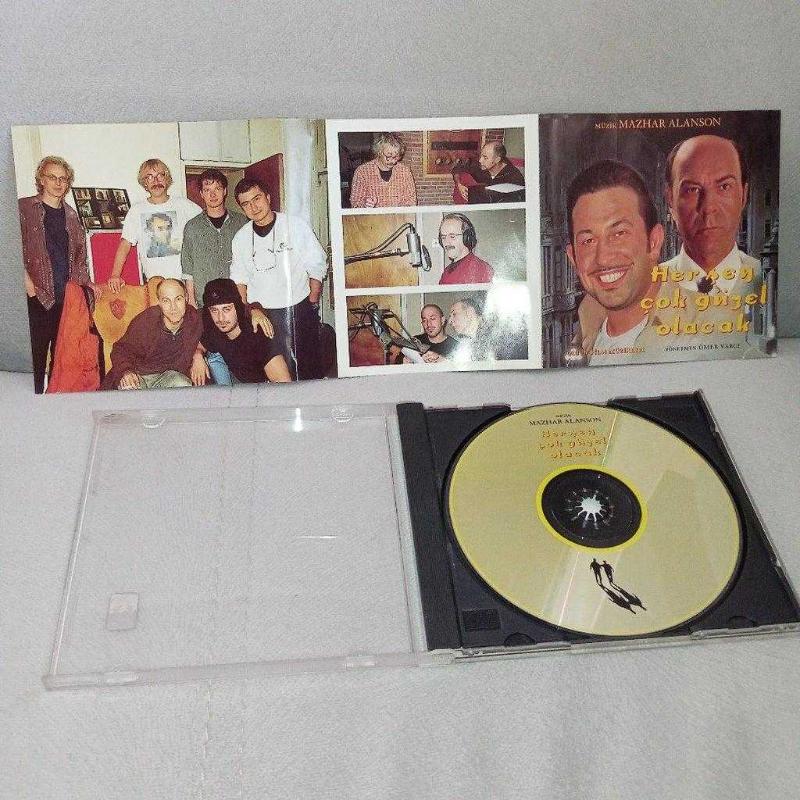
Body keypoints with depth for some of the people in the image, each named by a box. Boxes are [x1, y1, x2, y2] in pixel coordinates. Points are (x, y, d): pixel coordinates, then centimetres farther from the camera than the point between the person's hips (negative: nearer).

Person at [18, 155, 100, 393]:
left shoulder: (70, 215, 17)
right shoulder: (24, 208, 2)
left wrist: (87, 282, 10)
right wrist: (25, 278, -14)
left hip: (68, 295, 5)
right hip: (38, 294, -5)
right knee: (36, 351, -6)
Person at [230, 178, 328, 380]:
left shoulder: (296, 226, -2)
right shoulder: (241, 238, 7)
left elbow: (317, 268, 3)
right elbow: (239, 280, 15)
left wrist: (312, 305, 0)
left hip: (299, 310, -2)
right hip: (260, 313, 2)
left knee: (308, 367, 0)